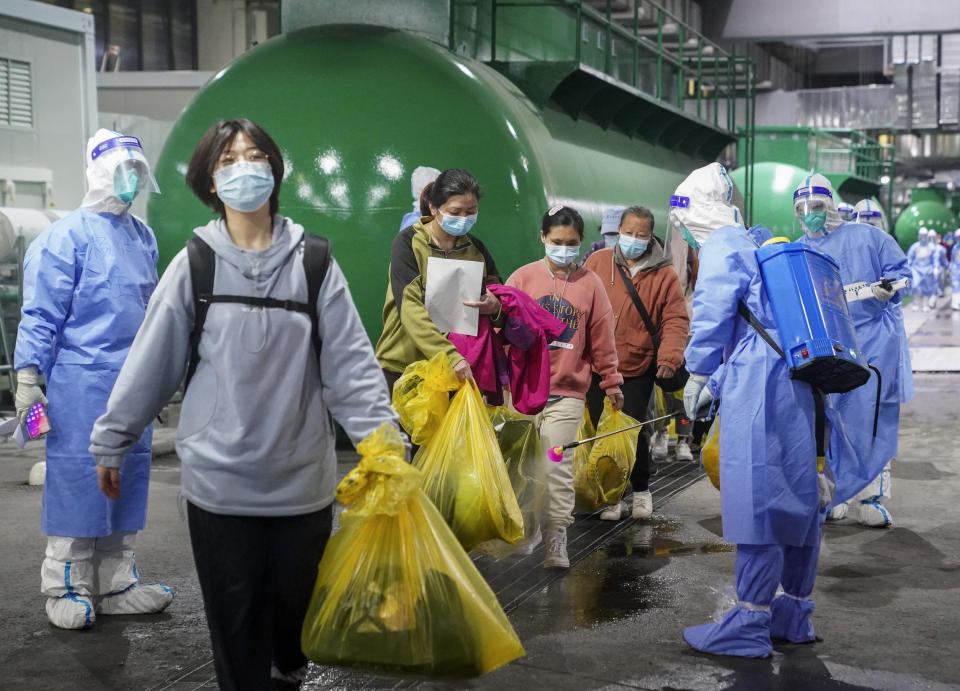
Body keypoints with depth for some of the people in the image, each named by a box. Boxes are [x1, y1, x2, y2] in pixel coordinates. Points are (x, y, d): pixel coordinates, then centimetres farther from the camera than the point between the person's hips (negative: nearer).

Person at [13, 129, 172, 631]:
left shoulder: (143, 236, 14)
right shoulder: (68, 236, -7)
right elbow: (41, 313, -9)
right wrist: (28, 377, -12)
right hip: (81, 381, -7)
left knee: (128, 477, 10)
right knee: (78, 477, -2)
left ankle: (115, 585, 19)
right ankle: (66, 589, 9)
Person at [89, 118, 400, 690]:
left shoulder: (313, 262, -1)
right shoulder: (194, 264, -1)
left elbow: (350, 362, -4)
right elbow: (150, 362, 2)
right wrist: (111, 442, 6)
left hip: (302, 481, 1)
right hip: (219, 482, -1)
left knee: (299, 601, 17)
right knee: (235, 620, 6)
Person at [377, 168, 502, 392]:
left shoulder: (476, 248, 7)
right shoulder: (407, 243, -7)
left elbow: (499, 295, 16)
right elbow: (410, 309, -19)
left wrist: (495, 306, -11)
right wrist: (451, 356, -32)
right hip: (401, 367, -3)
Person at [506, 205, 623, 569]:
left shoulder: (590, 283, 4)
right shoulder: (523, 278, 3)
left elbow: (602, 338, 8)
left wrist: (612, 383, 12)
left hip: (567, 393, -1)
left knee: (559, 467, -5)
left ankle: (557, 538, 2)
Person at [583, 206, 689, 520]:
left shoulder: (664, 274, 0)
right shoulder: (598, 262, 2)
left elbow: (675, 319, -2)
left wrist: (669, 356, -16)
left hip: (638, 368, -1)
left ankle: (641, 490, 23)